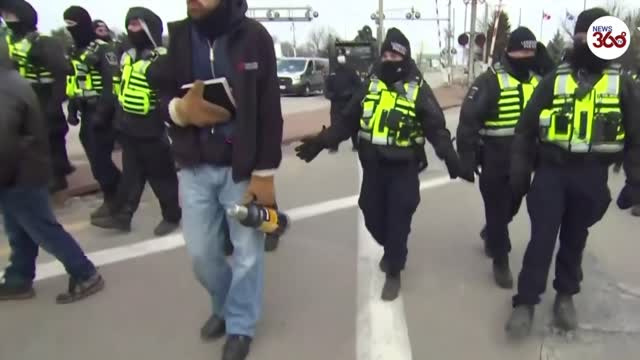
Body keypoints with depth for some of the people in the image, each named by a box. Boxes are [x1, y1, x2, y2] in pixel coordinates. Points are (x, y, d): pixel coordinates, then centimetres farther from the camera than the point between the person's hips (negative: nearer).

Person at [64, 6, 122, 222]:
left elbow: (112, 84, -18)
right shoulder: (75, 53, 16)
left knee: (99, 158, -7)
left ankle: (112, 200, 7)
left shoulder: (103, 50, -11)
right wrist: (72, 110, 17)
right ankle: (116, 196, 21)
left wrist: (103, 112, -22)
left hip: (101, 113, -8)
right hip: (87, 113, 8)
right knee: (95, 158, 10)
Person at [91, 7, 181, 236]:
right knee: (131, 175, 16)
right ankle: (123, 215, 25)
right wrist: (117, 119, 20)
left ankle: (171, 217, 20)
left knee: (161, 177, 5)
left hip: (152, 131, -8)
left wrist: (171, 127, -20)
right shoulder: (127, 56, 11)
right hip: (128, 129, 8)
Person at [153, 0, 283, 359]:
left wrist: (264, 174, -10)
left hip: (242, 167, -3)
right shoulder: (179, 35, 2)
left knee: (247, 252, 8)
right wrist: (179, 108, -16)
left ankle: (241, 325, 31)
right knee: (201, 251, 14)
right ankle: (224, 306, 42)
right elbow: (161, 92, 9)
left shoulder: (254, 36, -8)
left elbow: (270, 111, -8)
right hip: (195, 167, 4)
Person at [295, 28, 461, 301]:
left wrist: (449, 155, -27)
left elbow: (436, 127, -11)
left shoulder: (418, 89, -5)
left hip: (404, 168, -4)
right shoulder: (370, 85, 7)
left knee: (398, 221, 1)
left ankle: (393, 272, 20)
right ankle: (392, 250, 44)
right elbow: (347, 120, 9)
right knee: (372, 217, 12)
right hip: (372, 167, 4)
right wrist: (321, 141, 0)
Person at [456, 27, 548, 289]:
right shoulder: (490, 80, -14)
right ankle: (500, 260, 19)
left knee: (511, 208, 20)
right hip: (495, 162, -6)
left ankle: (490, 234, 48)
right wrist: (466, 159, -19)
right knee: (497, 210, 3)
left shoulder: (539, 80, 5)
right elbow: (468, 121, -17)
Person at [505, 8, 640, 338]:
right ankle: (525, 302, 9)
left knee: (575, 238, 13)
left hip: (592, 176, 1)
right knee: (542, 237, -2)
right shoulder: (554, 80, 2)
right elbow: (526, 128, 4)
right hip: (551, 171, -1)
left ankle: (565, 296, 31)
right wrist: (520, 172, -1)